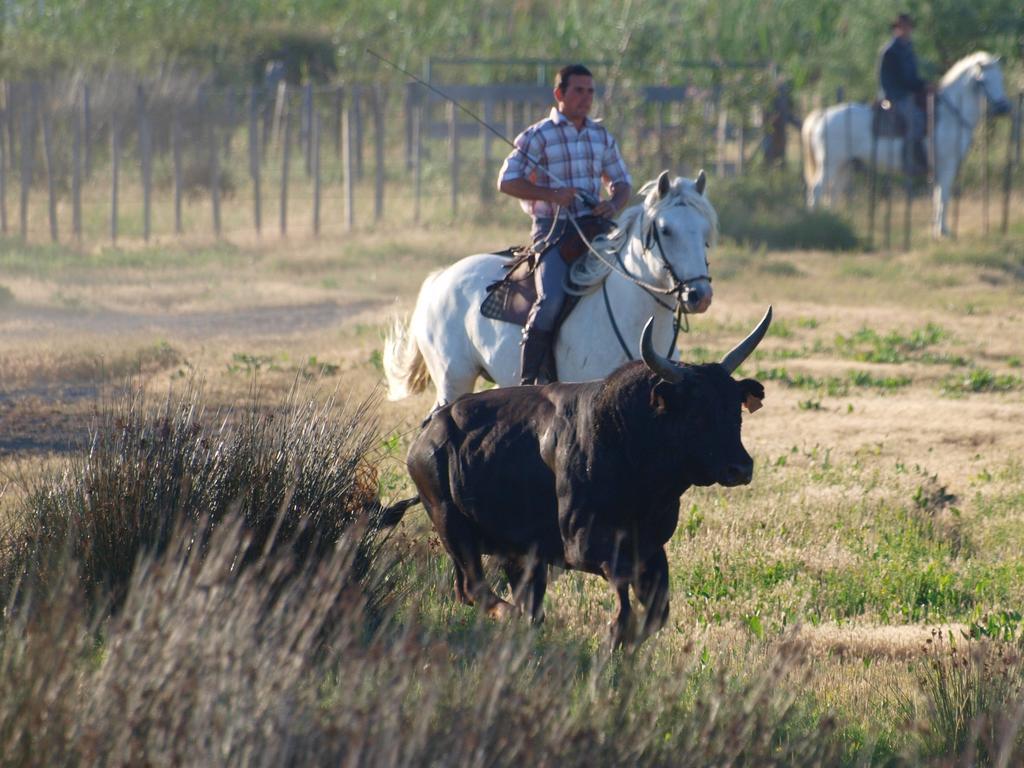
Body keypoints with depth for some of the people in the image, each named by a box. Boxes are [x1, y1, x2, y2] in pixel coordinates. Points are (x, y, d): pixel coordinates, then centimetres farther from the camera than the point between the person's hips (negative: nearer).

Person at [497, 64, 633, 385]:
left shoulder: (601, 136, 16)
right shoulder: (537, 136, -1)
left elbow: (622, 181, 22)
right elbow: (507, 181, -6)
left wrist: (615, 205, -1)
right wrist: (550, 195, -17)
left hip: (596, 227, 5)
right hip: (554, 229, -5)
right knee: (552, 299, -26)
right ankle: (528, 380, -17)